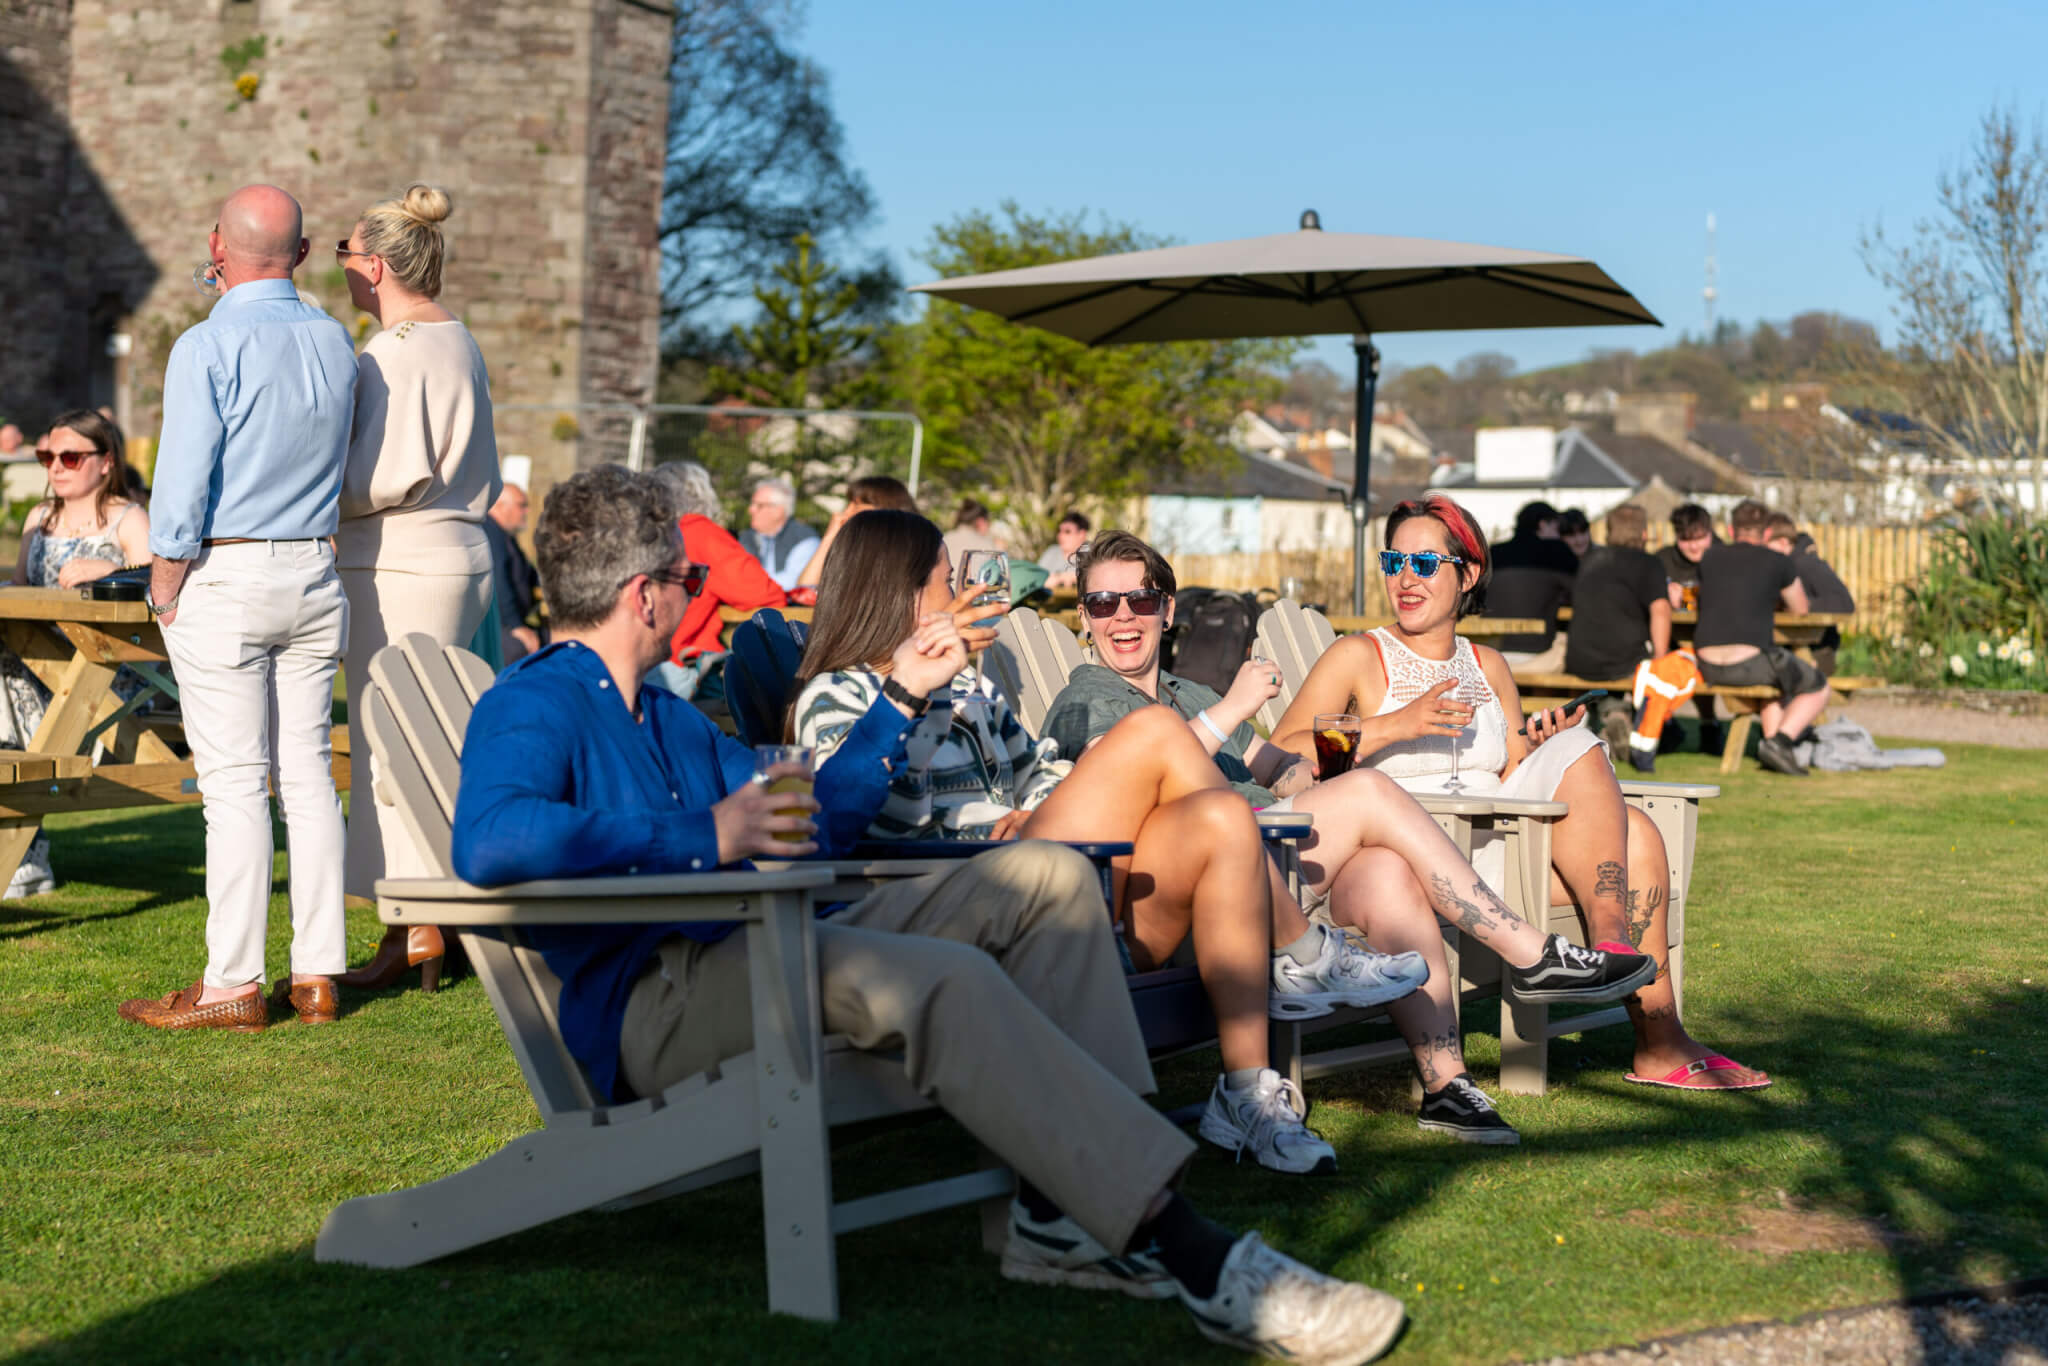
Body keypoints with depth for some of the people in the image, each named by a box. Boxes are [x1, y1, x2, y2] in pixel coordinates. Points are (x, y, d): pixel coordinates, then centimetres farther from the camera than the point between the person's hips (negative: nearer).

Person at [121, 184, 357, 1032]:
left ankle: (233, 985, -2)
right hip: (314, 577, 6)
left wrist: (164, 593, -4)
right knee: (308, 772, 7)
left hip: (224, 578, -6)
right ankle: (316, 975, 10)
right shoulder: (334, 343, 7)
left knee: (233, 782, -4)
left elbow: (183, 488, -13)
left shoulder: (209, 348, -12)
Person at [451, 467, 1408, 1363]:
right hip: (654, 1005, -10)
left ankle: (1059, 1215, -16)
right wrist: (705, 838, -26)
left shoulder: (668, 717, 29)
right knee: (943, 981, -34)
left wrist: (902, 699, 31)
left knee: (1045, 877, -2)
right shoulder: (531, 706, -2)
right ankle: (1200, 1260, -35)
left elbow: (808, 828, 35)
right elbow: (488, 839, -25)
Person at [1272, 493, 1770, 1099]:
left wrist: (1536, 748, 2)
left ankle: (1659, 1045, -18)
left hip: (1496, 850, 6)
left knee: (1632, 833, -17)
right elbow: (1281, 756, -12)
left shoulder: (1488, 667, 20)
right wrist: (1397, 724, -20)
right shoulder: (1359, 657, 2)